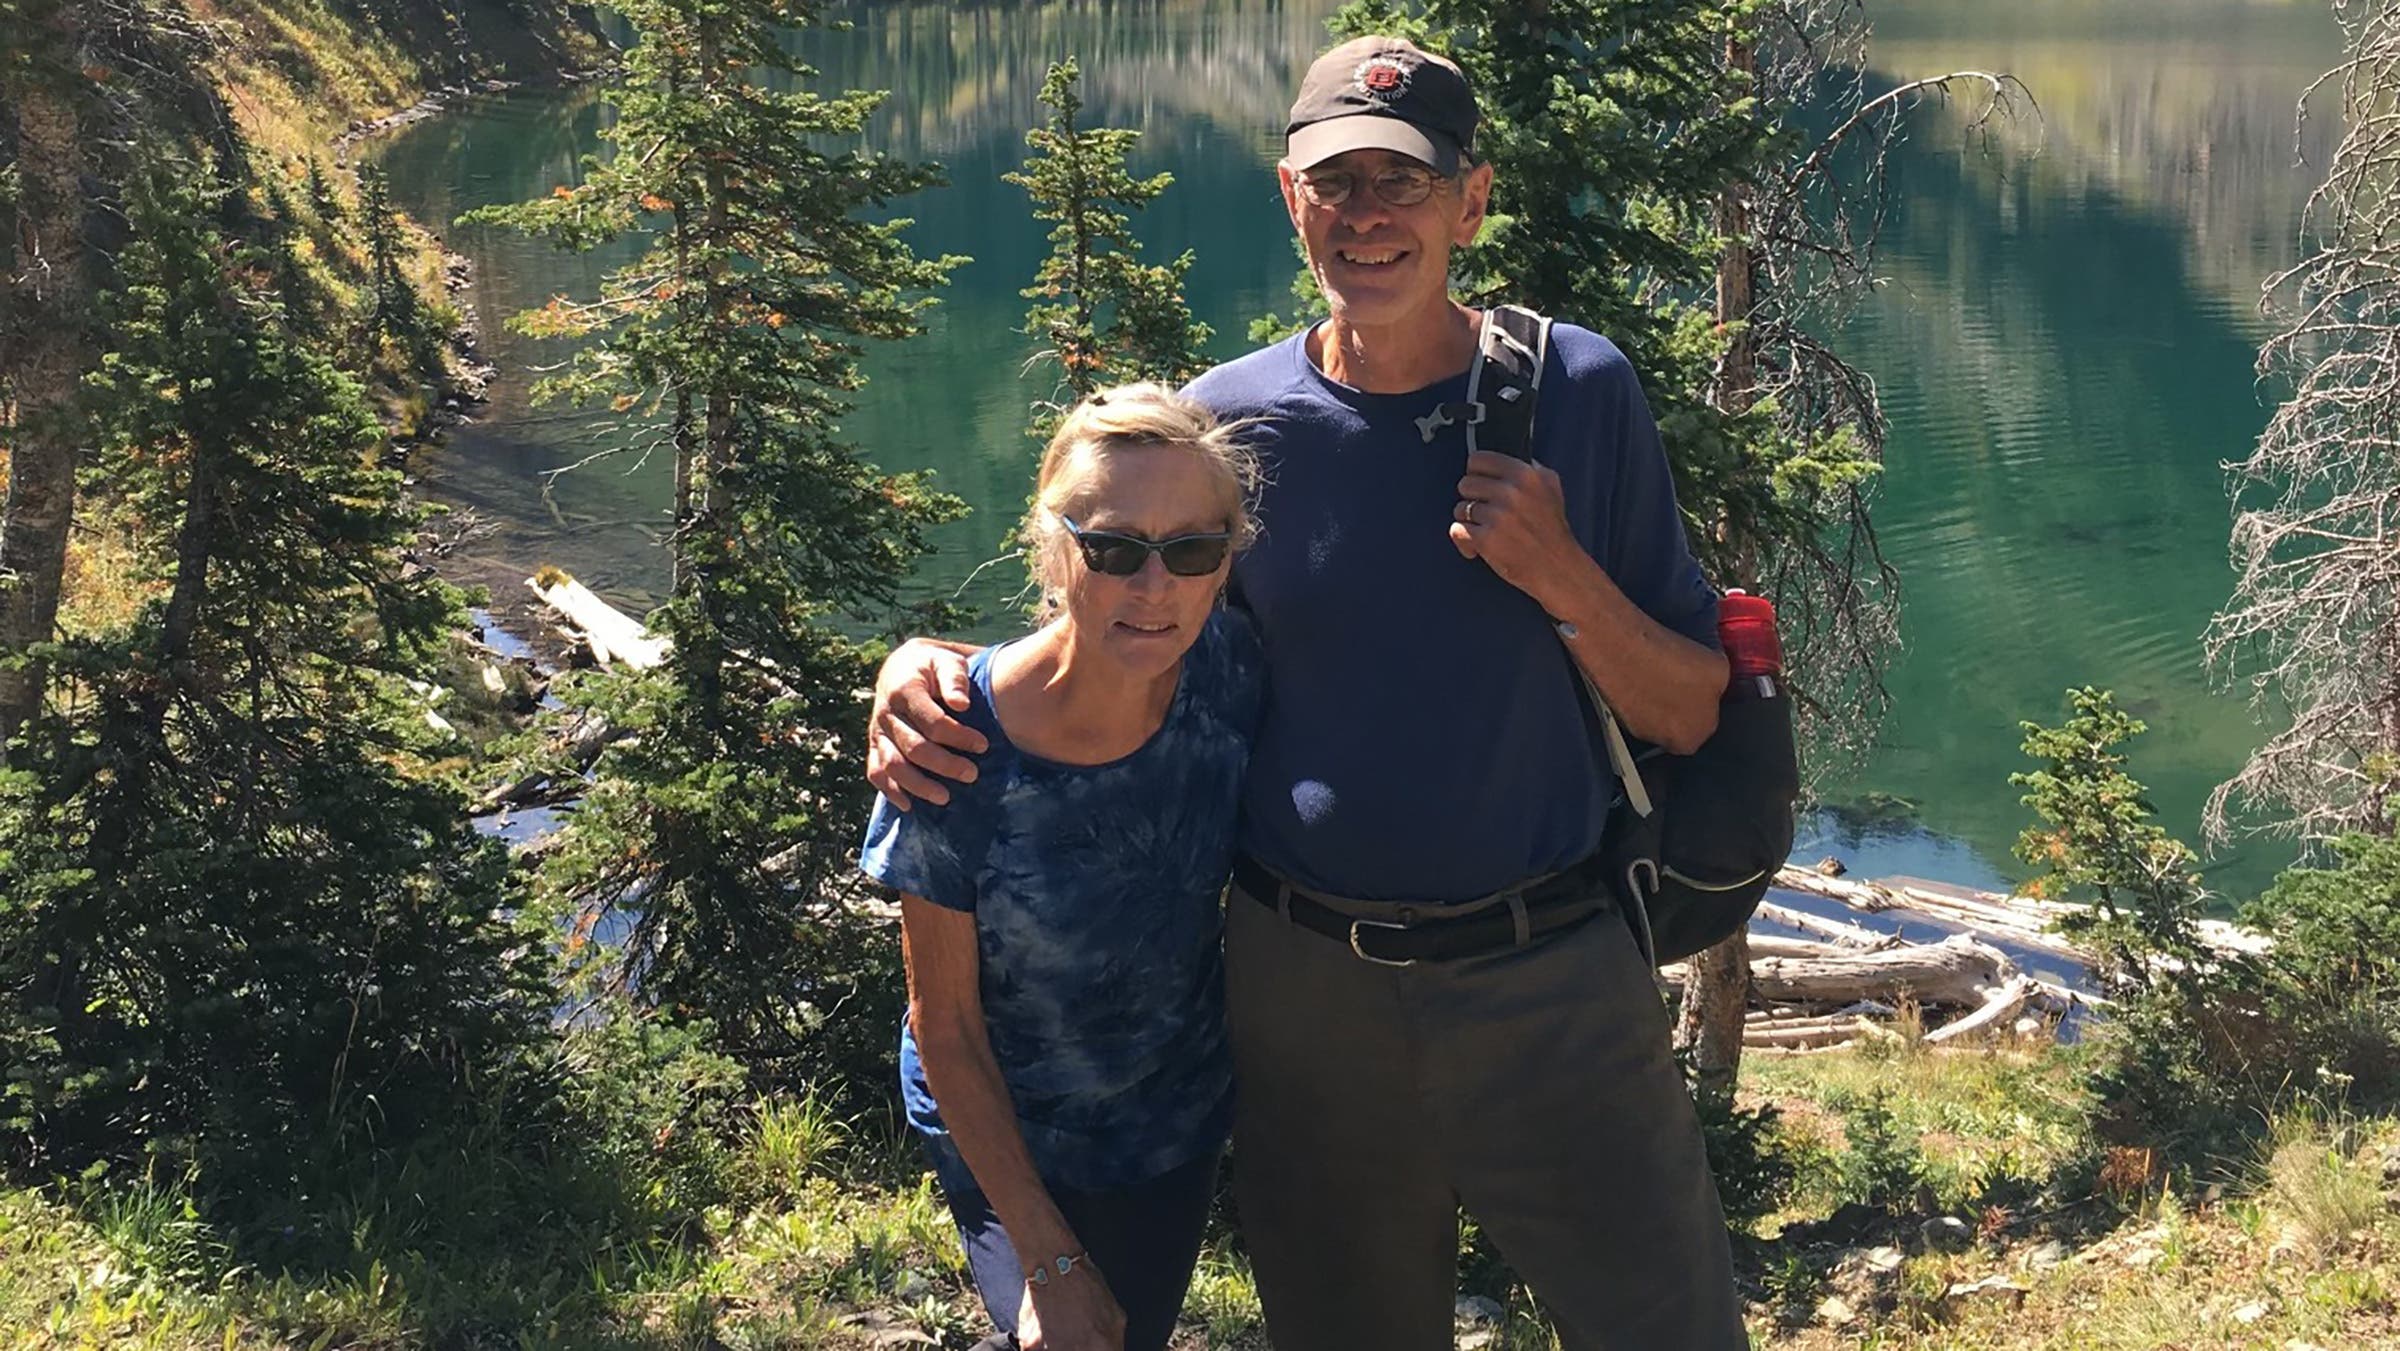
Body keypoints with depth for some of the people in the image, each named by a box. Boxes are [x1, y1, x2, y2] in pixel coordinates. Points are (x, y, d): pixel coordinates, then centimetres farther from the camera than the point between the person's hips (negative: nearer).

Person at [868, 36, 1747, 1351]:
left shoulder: (1575, 391, -3)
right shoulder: (1224, 424, -2)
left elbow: (1688, 715, 1)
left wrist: (1560, 574, -17)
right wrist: (921, 666, -8)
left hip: (1550, 985, -1)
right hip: (1303, 990, 1)